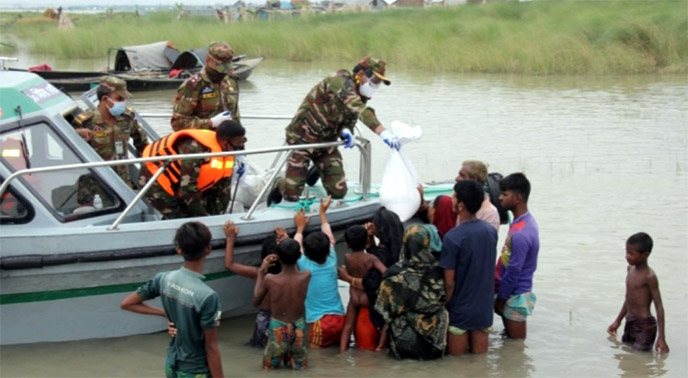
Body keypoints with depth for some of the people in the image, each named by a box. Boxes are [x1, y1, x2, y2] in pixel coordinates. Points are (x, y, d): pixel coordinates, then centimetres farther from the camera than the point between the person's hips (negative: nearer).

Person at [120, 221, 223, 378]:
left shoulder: (164, 279, -9)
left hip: (172, 365, 7)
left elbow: (127, 303, 3)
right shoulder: (207, 296, -27)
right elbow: (211, 347, -21)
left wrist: (166, 314, 2)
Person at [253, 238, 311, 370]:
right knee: (300, 365, 26)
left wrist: (262, 271, 5)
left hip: (277, 330, -1)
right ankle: (291, 358, 10)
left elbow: (256, 301, 4)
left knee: (269, 365, 25)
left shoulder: (269, 279, -16)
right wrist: (291, 246, 15)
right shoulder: (306, 276, -14)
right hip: (298, 329, 1)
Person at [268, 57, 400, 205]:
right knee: (292, 194, -10)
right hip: (303, 139, -7)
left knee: (338, 192, -5)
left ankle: (317, 171, 27)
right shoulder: (340, 81, -26)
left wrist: (346, 132, -21)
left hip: (326, 142, 7)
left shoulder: (360, 96, 2)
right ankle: (280, 186, 28)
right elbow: (358, 109, -42)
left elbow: (349, 121, 5)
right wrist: (383, 132, -52)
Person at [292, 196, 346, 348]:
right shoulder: (331, 261, 3)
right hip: (339, 318, 5)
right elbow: (330, 239, 21)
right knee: (339, 343, 23)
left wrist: (300, 228, 33)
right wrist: (323, 213, 33)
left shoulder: (305, 266, -6)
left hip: (321, 321, -5)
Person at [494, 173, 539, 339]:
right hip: (515, 292, 9)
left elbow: (513, 271, -23)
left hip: (515, 296, -9)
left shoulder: (520, 234, -30)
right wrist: (501, 294, 15)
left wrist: (500, 298, -11)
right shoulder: (525, 220, 2)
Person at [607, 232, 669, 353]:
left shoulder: (649, 277, -17)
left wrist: (661, 338, -20)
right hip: (630, 322, 8)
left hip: (645, 326, -8)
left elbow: (659, 307, -17)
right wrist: (617, 321, 26)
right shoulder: (630, 269, 7)